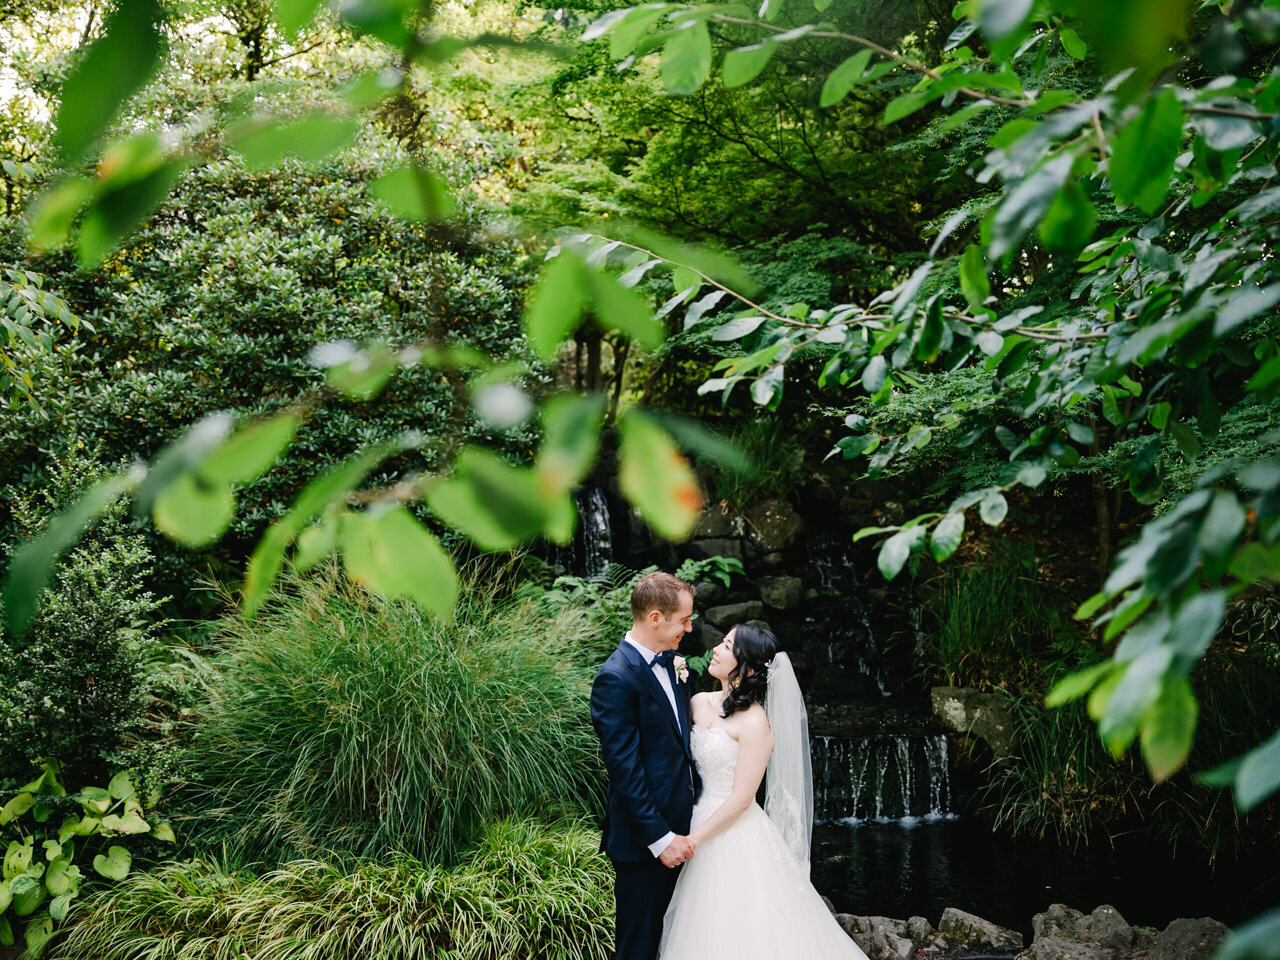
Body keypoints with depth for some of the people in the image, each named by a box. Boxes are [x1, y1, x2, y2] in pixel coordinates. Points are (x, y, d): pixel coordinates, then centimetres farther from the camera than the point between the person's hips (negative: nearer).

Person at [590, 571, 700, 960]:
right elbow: (624, 769, -21)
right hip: (643, 840, -8)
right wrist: (660, 838, -19)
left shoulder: (671, 663, 8)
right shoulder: (616, 678, -19)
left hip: (678, 830, 8)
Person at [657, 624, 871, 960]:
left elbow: (741, 799, -18)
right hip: (702, 825, 7)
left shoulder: (754, 722, -17)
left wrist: (693, 840, -15)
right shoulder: (699, 703, 3)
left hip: (738, 839, -7)